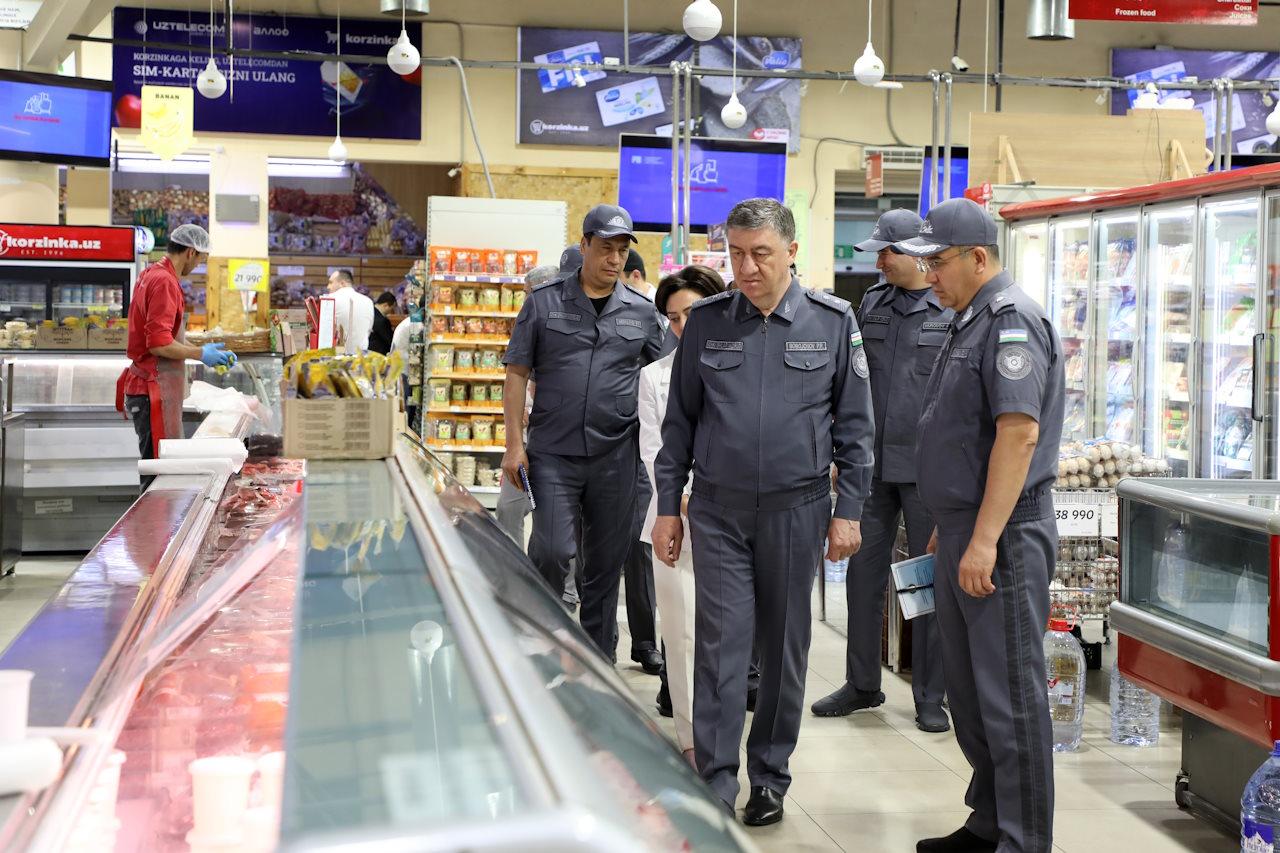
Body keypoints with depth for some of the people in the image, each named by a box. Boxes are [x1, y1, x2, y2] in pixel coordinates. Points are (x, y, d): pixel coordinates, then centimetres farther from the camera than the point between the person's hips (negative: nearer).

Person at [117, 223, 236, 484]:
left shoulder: (152, 275, 16)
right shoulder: (164, 281, -17)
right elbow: (159, 344, -22)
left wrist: (203, 349, 16)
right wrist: (200, 354, -10)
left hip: (143, 387, 10)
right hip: (155, 392, -10)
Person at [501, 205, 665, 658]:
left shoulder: (641, 312, 7)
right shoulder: (545, 302, 2)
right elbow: (517, 374, 3)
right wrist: (515, 445, -4)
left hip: (616, 456, 2)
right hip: (553, 454, -2)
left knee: (607, 563, 8)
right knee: (552, 552, -10)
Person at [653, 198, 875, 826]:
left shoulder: (832, 322, -1)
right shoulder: (706, 321, 3)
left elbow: (854, 425, 3)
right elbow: (680, 420, 8)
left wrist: (848, 510, -1)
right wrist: (668, 507, 6)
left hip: (796, 509, 0)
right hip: (718, 509, 0)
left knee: (784, 645, 9)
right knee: (721, 643, -3)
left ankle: (770, 776, 23)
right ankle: (715, 785, 3)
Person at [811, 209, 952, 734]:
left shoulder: (954, 312, -6)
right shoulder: (872, 304, 9)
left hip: (926, 470, -5)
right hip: (871, 465, 5)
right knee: (863, 574, 10)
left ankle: (930, 696, 16)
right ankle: (862, 685, 24)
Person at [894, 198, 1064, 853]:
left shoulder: (1011, 321, -15)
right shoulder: (970, 322, 17)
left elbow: (1019, 434, -24)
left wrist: (984, 541, -26)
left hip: (1002, 536, -10)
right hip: (963, 532, 10)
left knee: (1008, 695, -4)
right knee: (968, 688, 17)